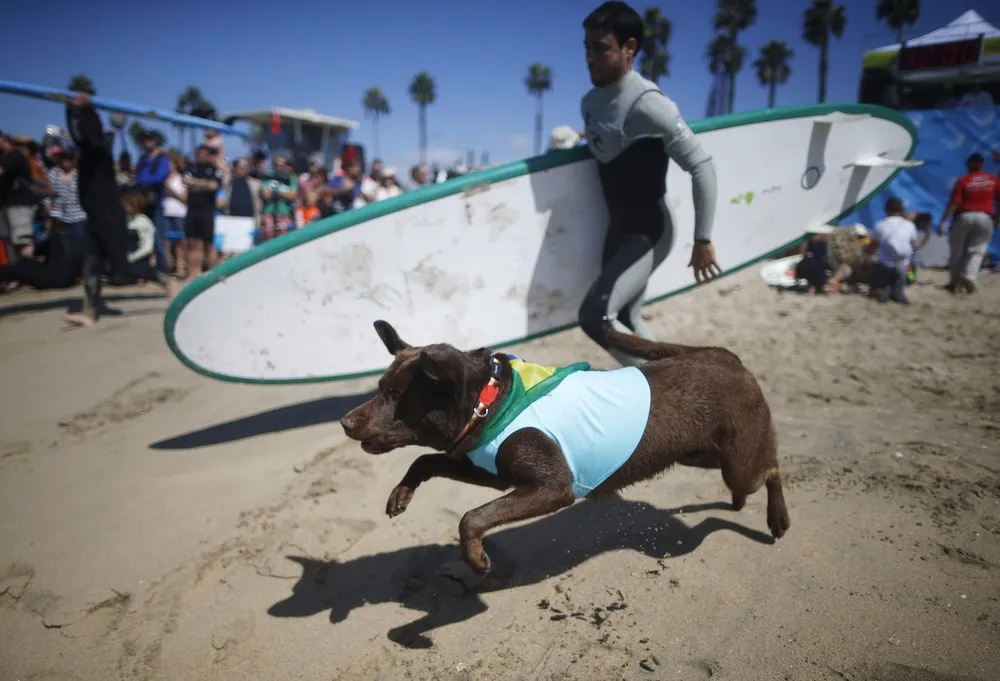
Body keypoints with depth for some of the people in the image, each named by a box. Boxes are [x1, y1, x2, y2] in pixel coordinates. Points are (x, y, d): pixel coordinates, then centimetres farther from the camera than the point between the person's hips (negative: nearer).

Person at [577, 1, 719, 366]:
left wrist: (703, 240, -19)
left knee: (595, 315, -19)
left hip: (649, 230, -9)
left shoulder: (648, 104, -21)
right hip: (619, 227, 9)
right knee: (625, 322, 14)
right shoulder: (590, 102, 4)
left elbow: (702, 167, -20)